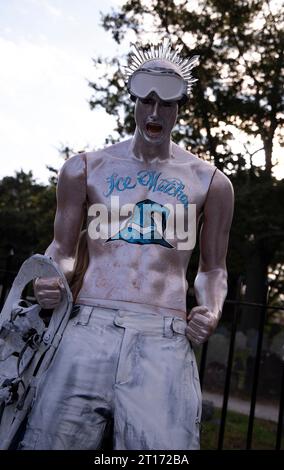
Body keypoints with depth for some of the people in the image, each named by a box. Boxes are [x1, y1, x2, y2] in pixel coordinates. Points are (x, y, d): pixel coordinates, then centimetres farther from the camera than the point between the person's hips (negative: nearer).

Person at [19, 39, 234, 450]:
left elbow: (213, 267, 19)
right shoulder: (85, 169, 12)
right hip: (89, 328, 1)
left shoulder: (210, 182, 12)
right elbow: (63, 249, 19)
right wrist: (51, 279, -3)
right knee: (47, 441, -1)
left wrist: (211, 309, -2)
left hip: (164, 340, 0)